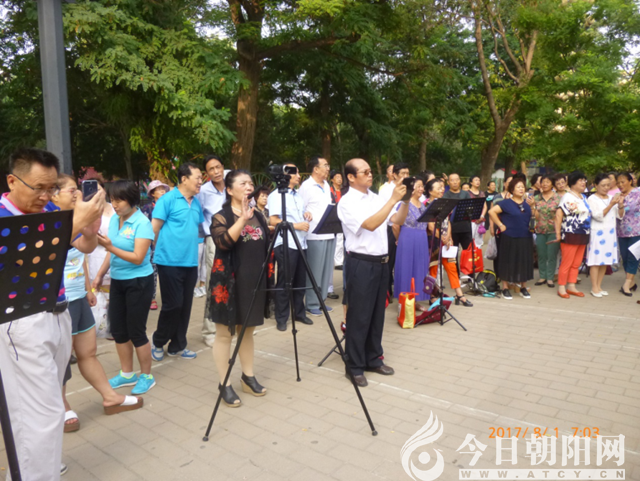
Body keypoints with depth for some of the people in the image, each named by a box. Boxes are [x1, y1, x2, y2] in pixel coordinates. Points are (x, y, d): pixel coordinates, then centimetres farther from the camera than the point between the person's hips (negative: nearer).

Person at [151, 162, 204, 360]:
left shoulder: (196, 203, 12)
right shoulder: (168, 199, -8)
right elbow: (154, 228, -7)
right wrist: (164, 248, 3)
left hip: (191, 262, 7)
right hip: (170, 261, -6)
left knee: (185, 305, 10)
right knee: (173, 304, -3)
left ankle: (177, 346, 23)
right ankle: (158, 342, 20)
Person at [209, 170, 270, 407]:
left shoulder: (257, 216, 12)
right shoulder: (221, 217, -6)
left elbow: (265, 248, 17)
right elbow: (223, 242, -26)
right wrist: (242, 219, -31)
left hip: (255, 281, 6)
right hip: (229, 282, -6)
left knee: (248, 330, 15)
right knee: (225, 332, 2)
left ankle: (248, 377, 27)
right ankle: (224, 385, 11)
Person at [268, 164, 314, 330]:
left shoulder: (298, 195, 18)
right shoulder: (276, 195, -7)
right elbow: (273, 220, -15)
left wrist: (306, 215, 5)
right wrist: (295, 225, -19)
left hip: (301, 243, 8)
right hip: (285, 245, -8)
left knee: (300, 281, 13)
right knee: (284, 283, 0)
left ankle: (299, 313, 26)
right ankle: (281, 318, 9)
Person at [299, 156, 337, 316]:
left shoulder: (327, 186, 16)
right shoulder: (306, 186, -8)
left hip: (330, 233, 8)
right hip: (315, 235, -8)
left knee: (326, 270, 12)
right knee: (314, 272, 0)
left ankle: (322, 300, 24)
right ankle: (312, 304, 10)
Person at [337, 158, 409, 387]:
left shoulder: (376, 198, 12)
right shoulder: (347, 202, -10)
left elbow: (398, 220, 11)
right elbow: (370, 224, -23)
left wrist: (406, 200, -5)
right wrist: (393, 199, -22)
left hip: (381, 262, 7)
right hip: (361, 263, -7)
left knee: (377, 313, 15)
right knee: (359, 317, 1)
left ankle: (373, 359, 29)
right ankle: (354, 366, 14)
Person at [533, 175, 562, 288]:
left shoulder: (558, 197, 0)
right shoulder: (536, 198, 8)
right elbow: (536, 216, 4)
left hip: (553, 231, -3)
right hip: (540, 231, 3)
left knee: (552, 255, 1)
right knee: (541, 255, 8)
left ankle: (550, 278, 10)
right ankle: (542, 276, 19)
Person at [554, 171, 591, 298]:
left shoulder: (584, 197, 15)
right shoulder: (568, 197, -11)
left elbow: (588, 213, 23)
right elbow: (558, 214, -19)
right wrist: (558, 233, -20)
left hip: (583, 235, 8)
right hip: (570, 235, -8)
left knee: (576, 264, 12)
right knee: (566, 263, -2)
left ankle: (571, 287, 22)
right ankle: (561, 288, 7)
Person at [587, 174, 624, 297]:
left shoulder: (612, 198, 11)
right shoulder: (592, 199, -5)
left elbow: (620, 216, 10)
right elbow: (598, 216, -15)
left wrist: (620, 205, -7)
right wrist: (611, 204, -21)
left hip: (610, 233, 6)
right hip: (597, 233, -6)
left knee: (605, 261, 9)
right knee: (596, 261, -3)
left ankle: (599, 286, 18)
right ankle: (594, 288, 5)